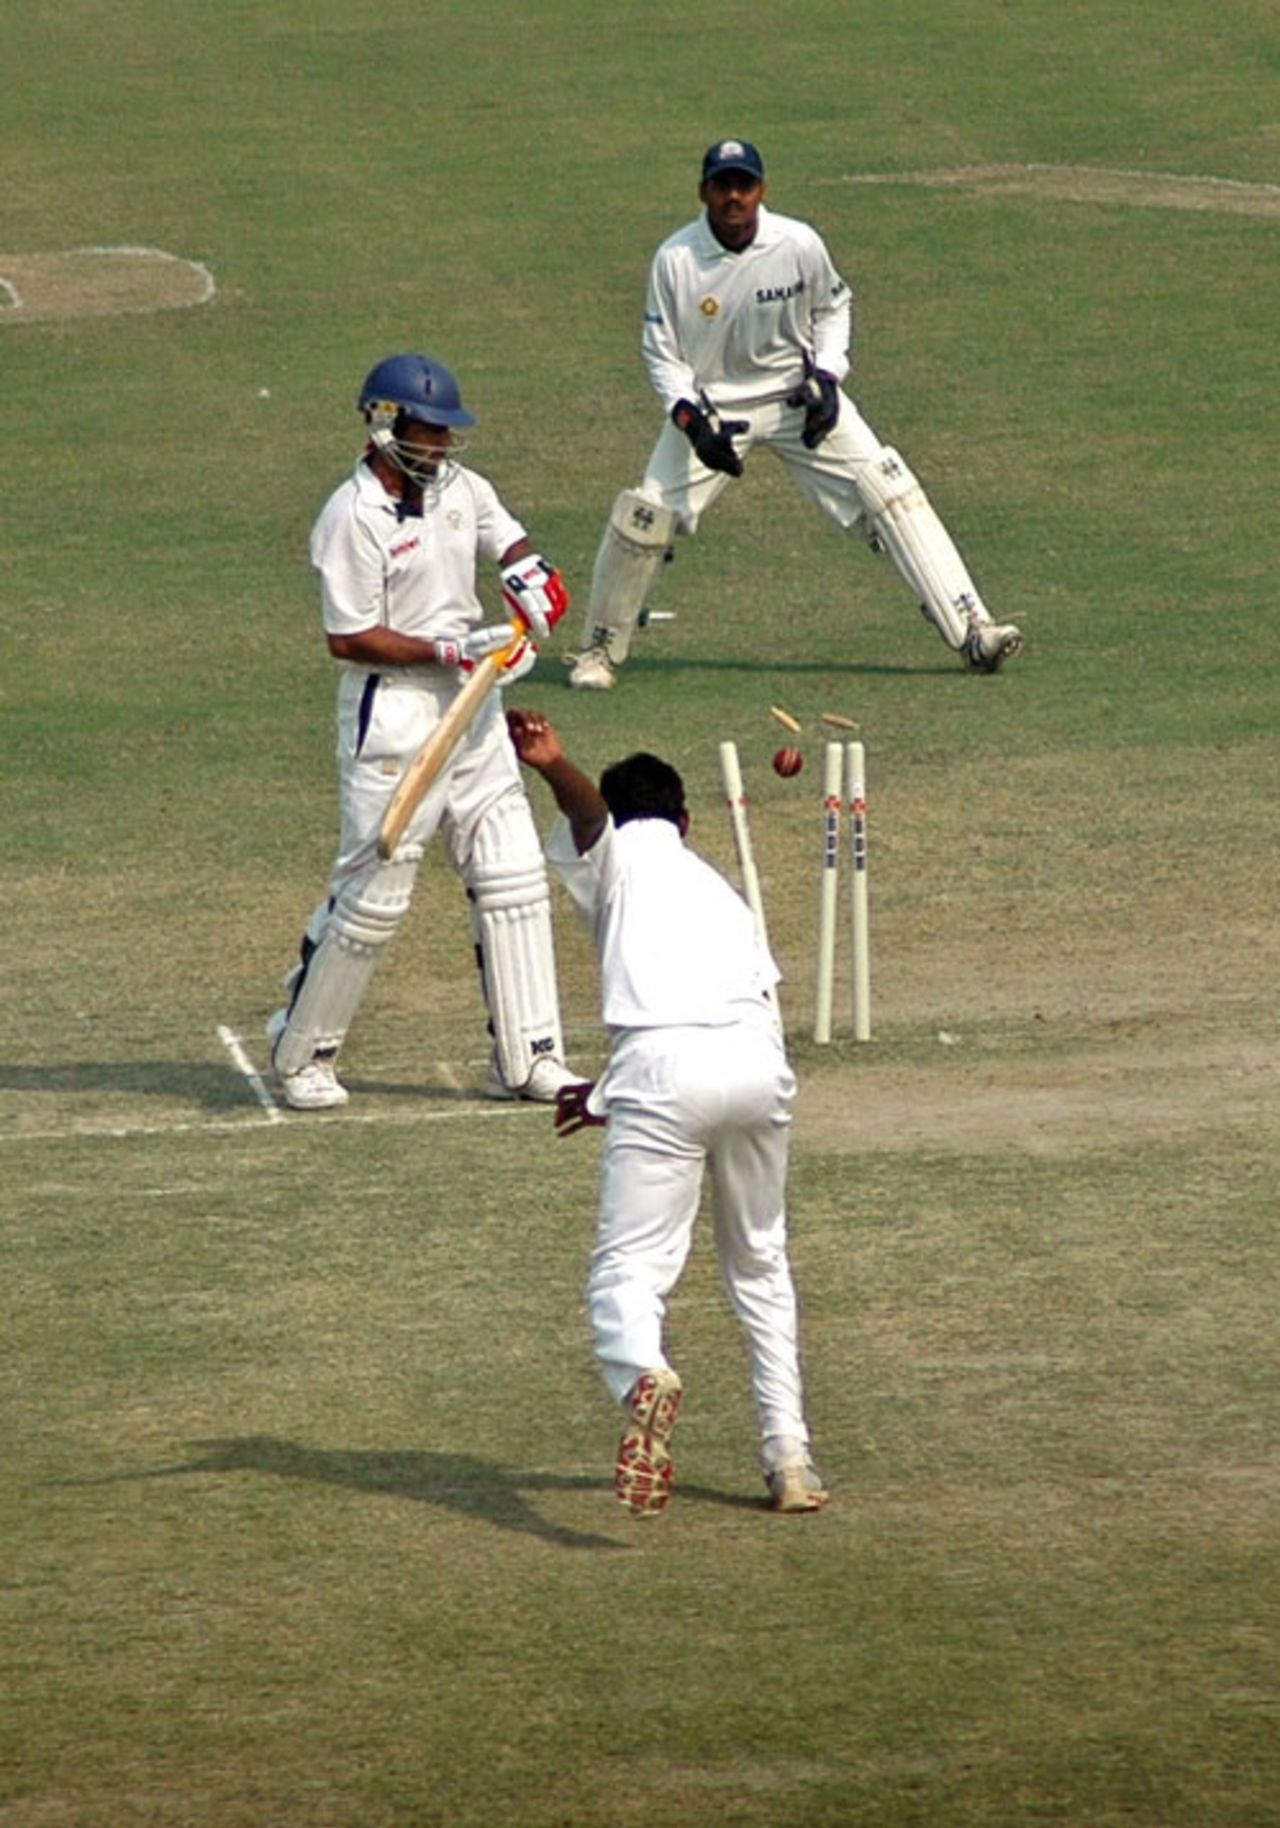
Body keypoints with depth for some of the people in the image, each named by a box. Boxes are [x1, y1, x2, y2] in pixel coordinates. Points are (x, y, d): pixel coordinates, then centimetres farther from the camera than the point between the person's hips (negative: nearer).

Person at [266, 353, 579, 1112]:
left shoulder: (461, 487, 5)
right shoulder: (352, 517, -16)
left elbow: (514, 543, 19)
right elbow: (350, 638, -18)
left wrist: (531, 574, -6)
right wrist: (451, 651, -24)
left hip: (472, 708, 8)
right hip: (391, 715, -8)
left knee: (514, 878, 6)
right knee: (374, 893, -4)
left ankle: (528, 1058, 11)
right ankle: (302, 1052, 13)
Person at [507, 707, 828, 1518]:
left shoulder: (622, 854, 18)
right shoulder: (720, 889, 35)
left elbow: (589, 814, -5)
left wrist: (556, 769, -28)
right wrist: (615, 1096, 38)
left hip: (665, 1063, -5)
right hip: (758, 1058, 5)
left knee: (629, 1269, -10)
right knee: (759, 1262, 23)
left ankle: (642, 1372, -42)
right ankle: (791, 1456, 19)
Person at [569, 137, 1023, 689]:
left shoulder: (799, 245, -14)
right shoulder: (675, 260, -16)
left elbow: (832, 307, 6)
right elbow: (661, 353, -8)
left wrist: (826, 376, -9)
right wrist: (690, 417, -23)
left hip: (797, 395, 1)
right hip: (710, 404, -1)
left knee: (888, 490, -10)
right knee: (645, 515, -12)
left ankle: (970, 629, -8)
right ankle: (601, 649, 11)